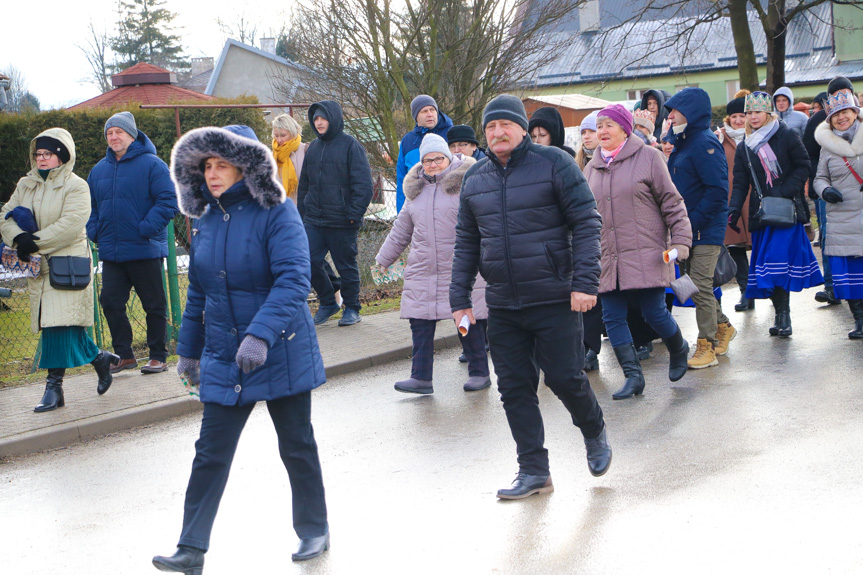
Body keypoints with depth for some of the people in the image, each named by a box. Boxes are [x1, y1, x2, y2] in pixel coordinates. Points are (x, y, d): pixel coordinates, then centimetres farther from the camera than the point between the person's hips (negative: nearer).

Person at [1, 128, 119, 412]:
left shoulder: (75, 187, -5)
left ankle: (54, 386, -4)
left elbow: (70, 225, -17)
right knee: (49, 323, 6)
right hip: (38, 266, 7)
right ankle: (99, 358, 23)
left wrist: (35, 242, -20)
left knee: (59, 323, -12)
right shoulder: (26, 185, 14)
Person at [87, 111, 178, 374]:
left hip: (146, 251, -6)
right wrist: (94, 232, 4)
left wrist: (145, 229, -19)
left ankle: (158, 357, 13)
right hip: (111, 253, 6)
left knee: (154, 305, 3)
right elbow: (91, 207, 21)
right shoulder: (99, 170, 12)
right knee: (110, 303, 5)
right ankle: (124, 355, 17)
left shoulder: (152, 164, -7)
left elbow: (168, 202, -12)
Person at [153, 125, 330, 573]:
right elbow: (198, 292, 15)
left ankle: (314, 531, 28)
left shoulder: (276, 214, -13)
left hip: (282, 355, -5)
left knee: (297, 447, 10)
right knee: (210, 453, 1)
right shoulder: (207, 219, 6)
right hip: (223, 360, 5)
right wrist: (188, 349, 17)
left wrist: (261, 334, -35)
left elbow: (293, 280, -24)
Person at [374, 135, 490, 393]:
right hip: (422, 270, 5)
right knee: (420, 323, 0)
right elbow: (401, 229, 25)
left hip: (461, 270, -5)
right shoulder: (416, 190, 15)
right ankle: (421, 377, 5)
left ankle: (479, 372, 13)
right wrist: (384, 258, 29)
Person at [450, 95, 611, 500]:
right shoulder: (475, 179, 10)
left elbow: (586, 223, -8)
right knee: (514, 388, 4)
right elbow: (466, 242, 16)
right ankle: (533, 470, 13)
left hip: (554, 299, -5)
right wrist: (460, 299, 10)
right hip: (502, 305, 5)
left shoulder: (553, 163, -5)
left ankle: (594, 432, 30)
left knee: (564, 376, -1)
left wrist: (585, 283, -16)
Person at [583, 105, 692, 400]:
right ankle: (633, 375, 7)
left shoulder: (648, 157, -1)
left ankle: (678, 351, 28)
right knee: (612, 318, -1)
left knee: (655, 313, -2)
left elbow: (671, 201, -1)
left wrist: (680, 239, -8)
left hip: (646, 254, -5)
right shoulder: (592, 168, 13)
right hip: (608, 259, 5)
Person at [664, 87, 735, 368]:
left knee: (700, 287, -7)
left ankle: (707, 348, 1)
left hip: (705, 229, -9)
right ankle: (723, 327, 33)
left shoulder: (705, 144, -16)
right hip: (686, 229, 9)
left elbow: (717, 191, -22)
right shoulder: (682, 143, 13)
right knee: (693, 283, 16)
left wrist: (692, 221, -21)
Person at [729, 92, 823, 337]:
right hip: (761, 213, 5)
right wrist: (734, 210, -8)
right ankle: (780, 313, 8)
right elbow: (740, 183, 8)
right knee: (765, 261, 1)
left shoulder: (786, 136, 0)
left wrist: (784, 191, -12)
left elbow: (803, 166, 0)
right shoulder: (744, 147, 12)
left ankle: (783, 316, -10)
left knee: (779, 260, -14)